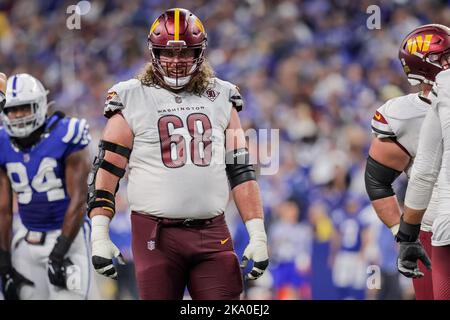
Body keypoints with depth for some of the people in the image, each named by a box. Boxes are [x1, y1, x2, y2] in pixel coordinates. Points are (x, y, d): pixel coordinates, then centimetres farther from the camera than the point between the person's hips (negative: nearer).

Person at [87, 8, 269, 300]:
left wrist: (258, 235, 5)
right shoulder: (133, 100, 3)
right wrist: (99, 236, -8)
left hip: (213, 235, 2)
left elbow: (241, 171, 12)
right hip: (156, 236, -2)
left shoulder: (221, 99, 11)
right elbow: (106, 170, 1)